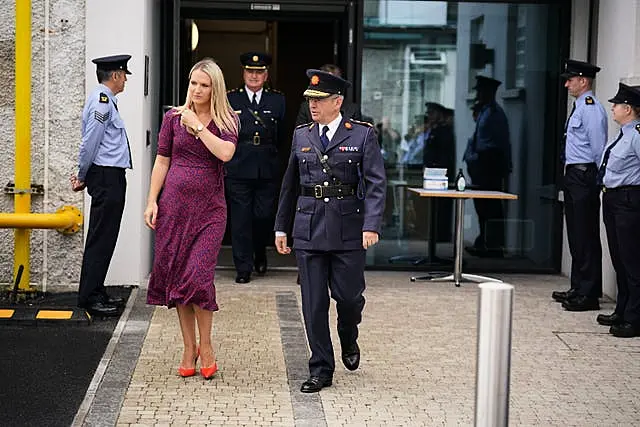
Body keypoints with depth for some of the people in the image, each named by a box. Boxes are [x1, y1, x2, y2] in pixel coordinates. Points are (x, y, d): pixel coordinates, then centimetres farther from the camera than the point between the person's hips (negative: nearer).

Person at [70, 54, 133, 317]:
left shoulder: (105, 100, 18)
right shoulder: (102, 101, -14)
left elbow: (90, 143, 19)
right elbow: (90, 143, -16)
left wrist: (83, 176, 14)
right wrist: (83, 177, -6)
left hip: (110, 178, 10)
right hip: (107, 177, -10)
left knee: (104, 238, 13)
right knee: (101, 239, -8)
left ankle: (96, 293, 20)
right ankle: (90, 298, -5)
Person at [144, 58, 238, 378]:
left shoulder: (228, 121, 1)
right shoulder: (173, 117, 6)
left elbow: (225, 153, -18)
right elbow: (162, 161, 7)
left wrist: (197, 126, -12)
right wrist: (152, 201, 1)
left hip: (209, 208, -2)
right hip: (174, 204, 3)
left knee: (198, 276, -12)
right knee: (176, 276, 5)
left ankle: (205, 347, 6)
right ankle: (189, 348, 16)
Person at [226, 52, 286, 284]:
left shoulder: (277, 100, 9)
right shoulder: (230, 99, 5)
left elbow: (282, 135, 13)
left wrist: (267, 149, 7)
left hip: (267, 169, 1)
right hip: (238, 169, -1)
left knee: (264, 216, 2)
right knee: (240, 219, -2)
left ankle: (260, 254, 31)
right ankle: (243, 268, 6)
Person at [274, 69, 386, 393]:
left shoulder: (362, 135, -2)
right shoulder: (301, 136, 9)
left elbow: (376, 184, -8)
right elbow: (290, 185, 16)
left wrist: (371, 225, -19)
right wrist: (281, 227, 15)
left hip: (348, 229, -3)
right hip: (309, 227, 3)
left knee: (348, 295, 0)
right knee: (314, 303, 3)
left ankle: (348, 341, 34)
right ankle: (321, 370, 14)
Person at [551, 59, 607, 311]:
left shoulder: (590, 108, -15)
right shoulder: (578, 108, 16)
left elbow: (598, 148, -17)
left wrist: (598, 179, -14)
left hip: (584, 177, -11)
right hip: (573, 176, 11)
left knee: (586, 236, -6)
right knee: (576, 235, 16)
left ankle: (589, 294, -2)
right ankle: (578, 289, 25)